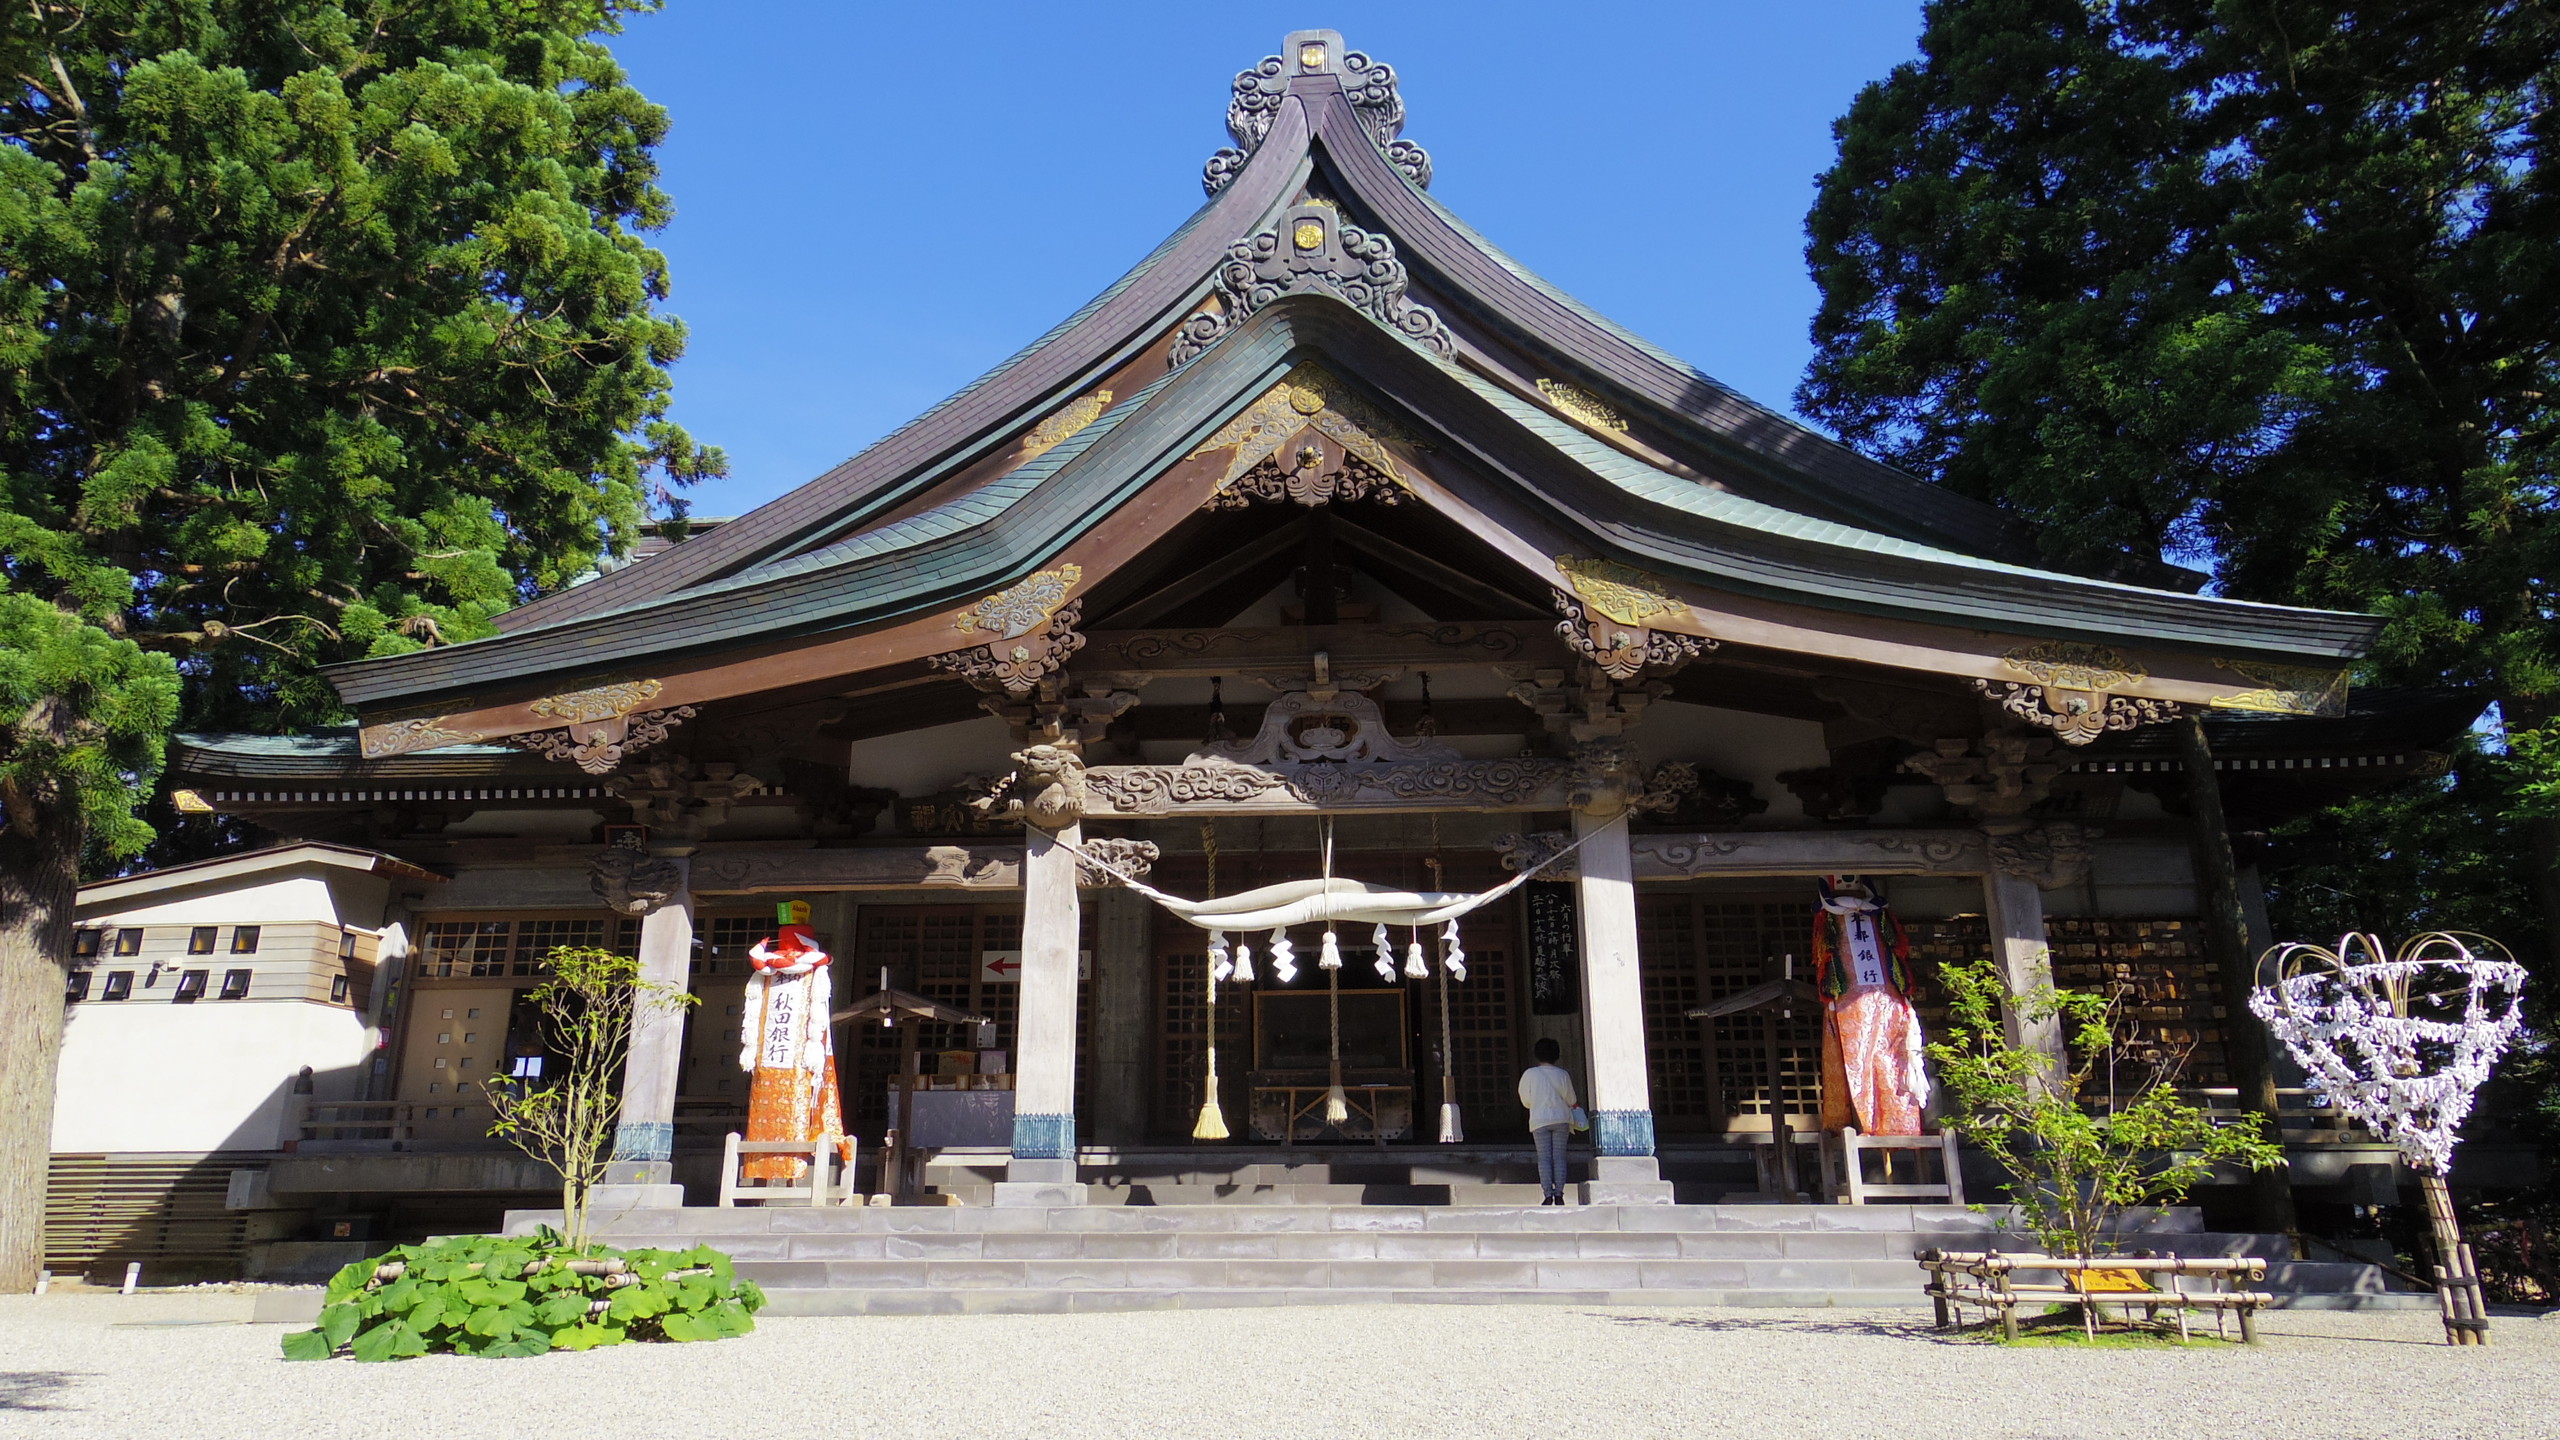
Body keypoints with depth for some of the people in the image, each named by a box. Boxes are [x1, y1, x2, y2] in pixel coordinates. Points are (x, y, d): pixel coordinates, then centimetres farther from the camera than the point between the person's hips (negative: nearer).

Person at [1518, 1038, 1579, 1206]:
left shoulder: (1529, 1074, -4)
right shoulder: (1562, 1075, -2)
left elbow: (1525, 1100, 2)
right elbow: (1571, 1100, 5)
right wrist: (1576, 1104, 29)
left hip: (1539, 1120, -1)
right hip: (1561, 1119, 1)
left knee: (1544, 1158, 1)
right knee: (1559, 1157, 4)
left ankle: (1548, 1195, -5)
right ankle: (1559, 1194, 2)